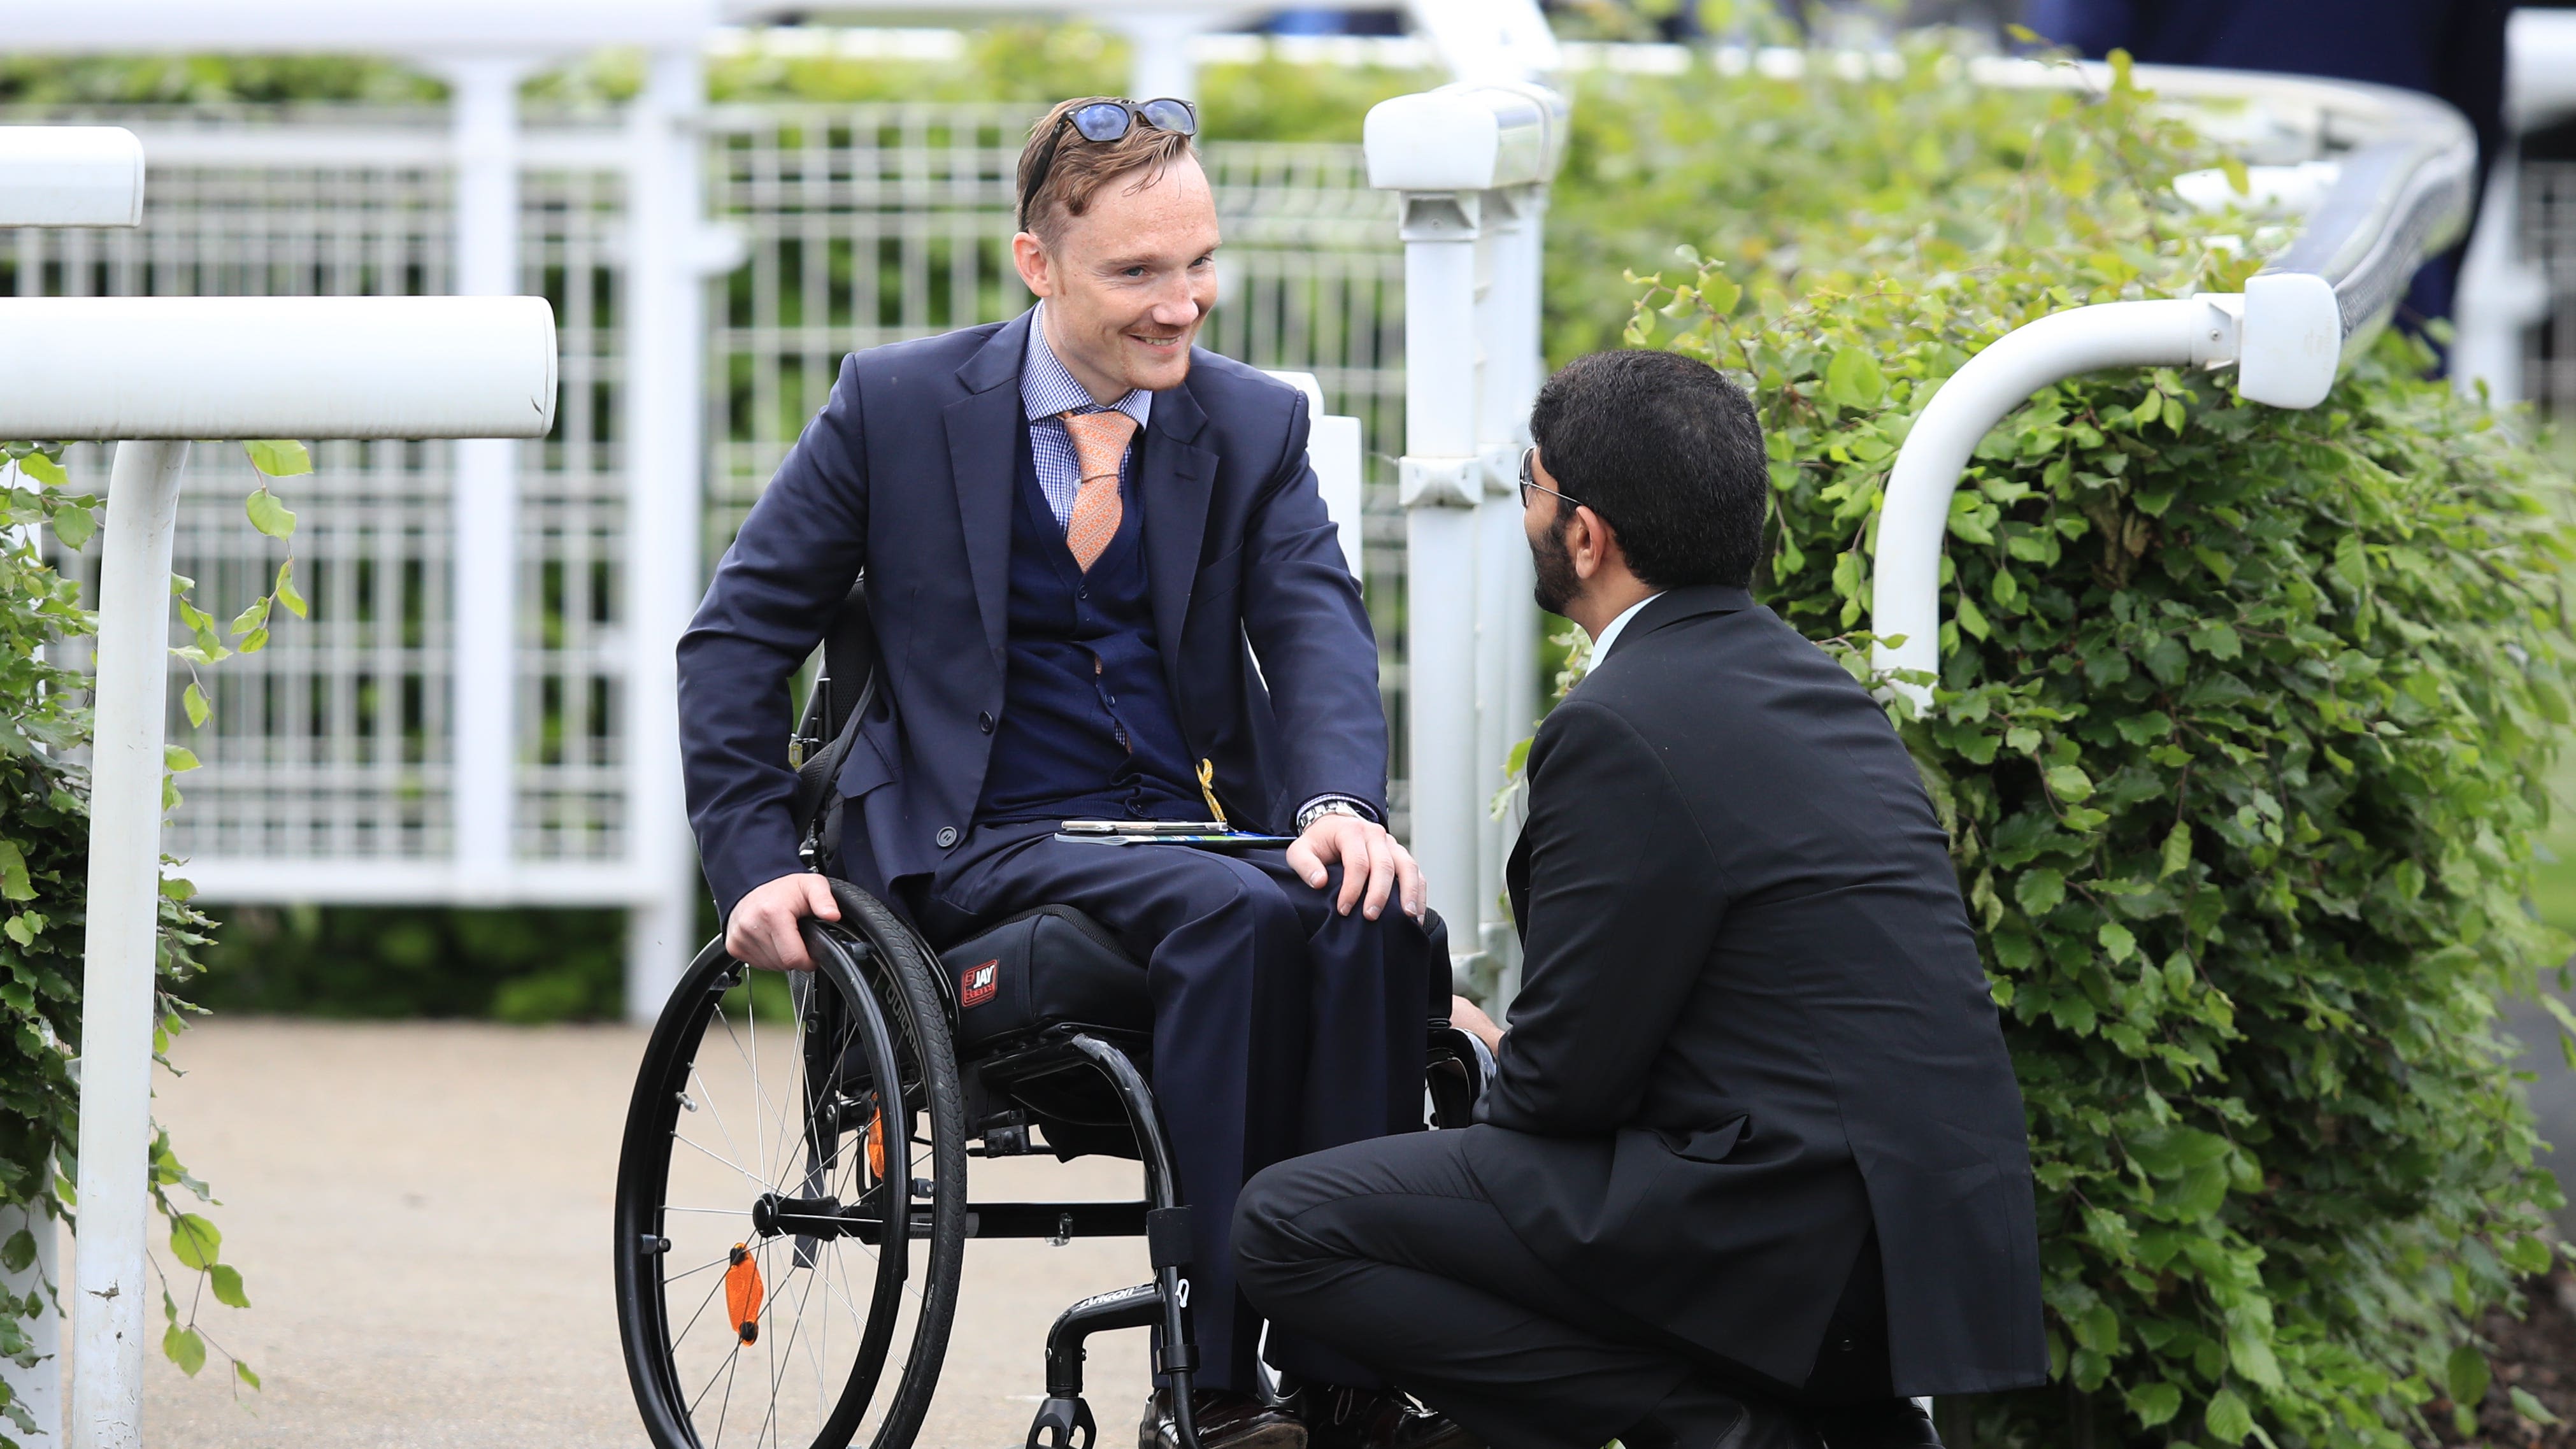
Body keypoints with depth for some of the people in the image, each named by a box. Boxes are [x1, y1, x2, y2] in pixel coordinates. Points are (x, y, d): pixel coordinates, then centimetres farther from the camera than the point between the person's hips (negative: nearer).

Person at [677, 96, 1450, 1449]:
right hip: (983, 854, -3)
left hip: (1198, 829, 3)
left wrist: (1339, 803, -25)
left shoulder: (1255, 425, 11)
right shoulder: (897, 406, 2)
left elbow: (1317, 624, -4)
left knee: (1378, 929, -31)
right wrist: (757, 867, -6)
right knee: (1237, 917, -34)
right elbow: (738, 639, 6)